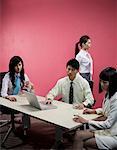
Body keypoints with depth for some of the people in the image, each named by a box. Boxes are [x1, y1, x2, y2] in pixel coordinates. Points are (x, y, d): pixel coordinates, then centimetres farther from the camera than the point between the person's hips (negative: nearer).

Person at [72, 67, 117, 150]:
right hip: (107, 129, 8)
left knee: (79, 137, -17)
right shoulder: (108, 94, 5)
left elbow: (108, 124, -20)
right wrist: (94, 111, 7)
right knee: (78, 134, -12)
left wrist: (86, 121, -19)